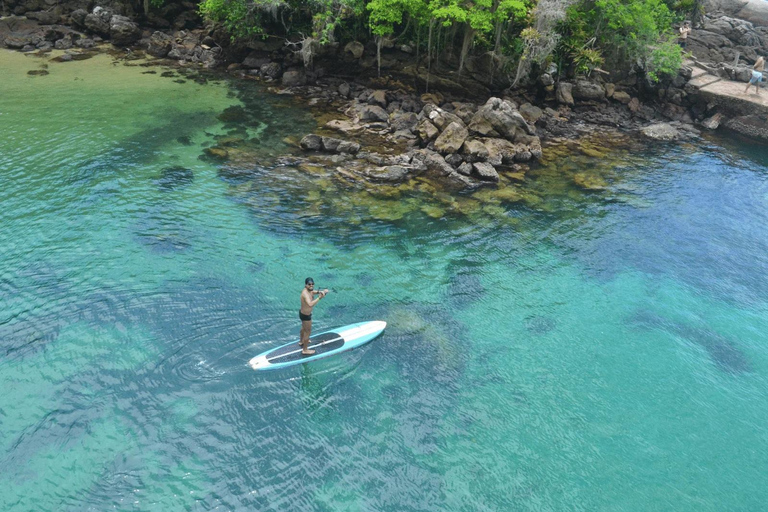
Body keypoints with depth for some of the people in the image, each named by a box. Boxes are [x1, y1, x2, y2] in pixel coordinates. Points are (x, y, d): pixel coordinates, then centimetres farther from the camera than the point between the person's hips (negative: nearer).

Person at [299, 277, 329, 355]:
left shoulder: (309, 290, -5)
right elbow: (310, 304, -49)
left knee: (304, 328, 33)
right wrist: (319, 297, -47)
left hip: (303, 313, 10)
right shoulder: (305, 293, -33)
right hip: (306, 316, -10)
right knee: (308, 332, 8)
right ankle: (305, 350, 24)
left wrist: (320, 292, -26)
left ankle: (301, 341, 58)